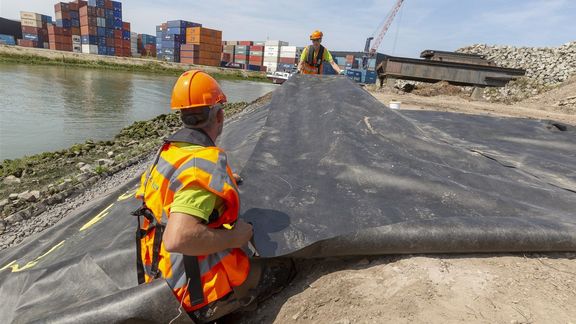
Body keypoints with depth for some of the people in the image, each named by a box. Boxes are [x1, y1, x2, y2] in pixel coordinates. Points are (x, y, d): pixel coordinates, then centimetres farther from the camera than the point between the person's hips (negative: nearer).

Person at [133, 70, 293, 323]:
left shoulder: (168, 152, 2)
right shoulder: (207, 162, -27)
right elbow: (177, 239, -35)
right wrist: (234, 237, -20)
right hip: (203, 293, -8)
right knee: (285, 269, 7)